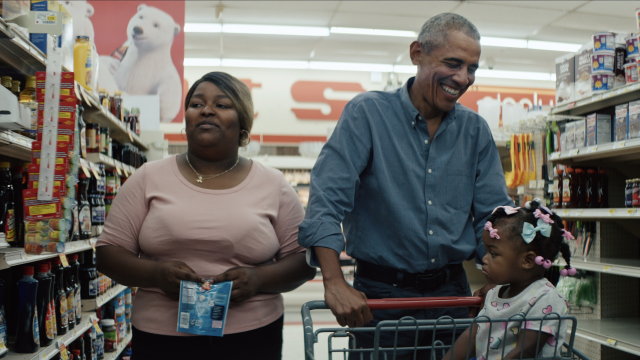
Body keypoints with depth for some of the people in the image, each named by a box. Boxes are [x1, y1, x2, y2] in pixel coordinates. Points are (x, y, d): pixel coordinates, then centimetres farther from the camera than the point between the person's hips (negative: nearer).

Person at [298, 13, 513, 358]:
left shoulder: (475, 129, 6)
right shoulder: (367, 112, -8)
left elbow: (492, 212, 7)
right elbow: (327, 198, -18)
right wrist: (334, 282, -27)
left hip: (451, 291, 5)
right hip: (383, 295, -4)